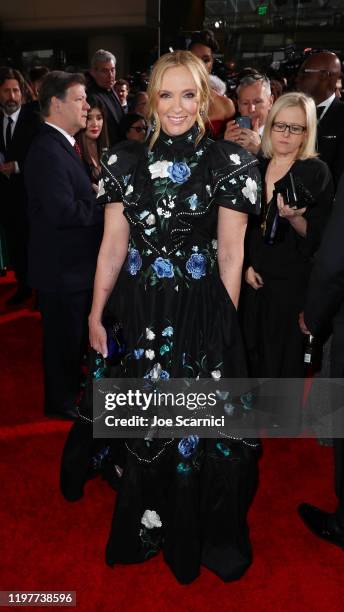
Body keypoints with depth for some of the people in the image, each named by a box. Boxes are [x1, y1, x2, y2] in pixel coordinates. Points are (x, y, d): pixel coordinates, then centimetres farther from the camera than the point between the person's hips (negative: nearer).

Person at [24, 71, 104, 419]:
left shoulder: (61, 145, 12)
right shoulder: (47, 150, -21)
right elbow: (64, 211, -29)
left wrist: (98, 198, -3)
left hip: (73, 263, 10)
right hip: (62, 268, -10)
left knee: (73, 334, 25)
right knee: (64, 336, 7)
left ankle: (70, 383, 45)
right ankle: (61, 402, 28)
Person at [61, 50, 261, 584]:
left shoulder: (229, 163, -3)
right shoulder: (127, 160, 4)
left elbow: (231, 254, -3)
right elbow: (113, 244, 4)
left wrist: (224, 322, -5)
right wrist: (96, 313, 2)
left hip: (201, 313, -2)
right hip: (138, 310, 2)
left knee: (198, 424, 10)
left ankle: (195, 534, 39)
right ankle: (143, 522, 43)